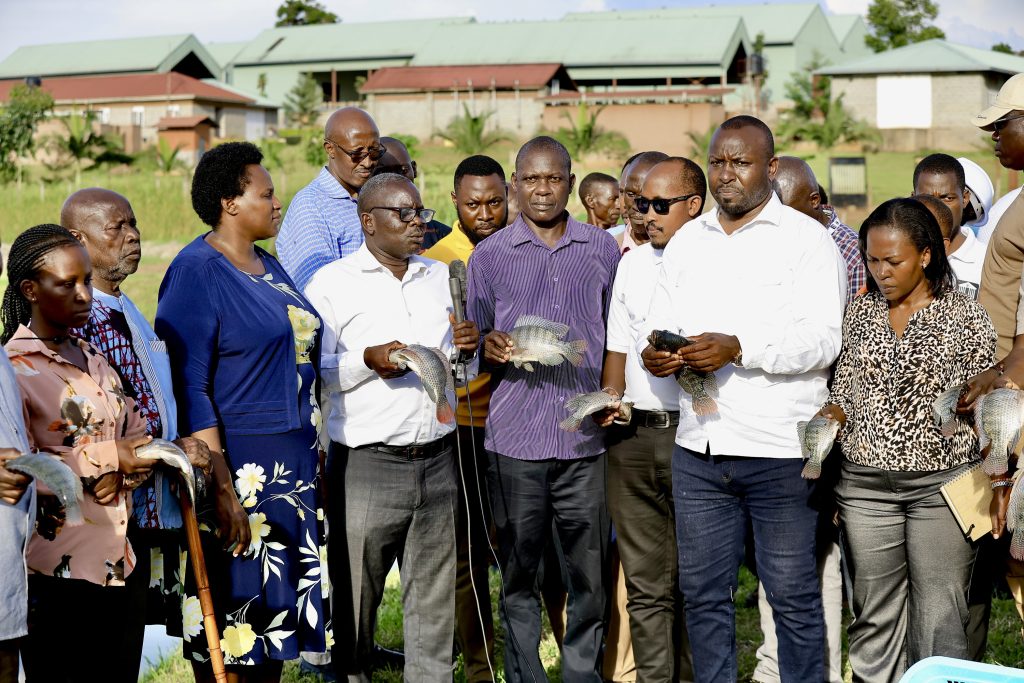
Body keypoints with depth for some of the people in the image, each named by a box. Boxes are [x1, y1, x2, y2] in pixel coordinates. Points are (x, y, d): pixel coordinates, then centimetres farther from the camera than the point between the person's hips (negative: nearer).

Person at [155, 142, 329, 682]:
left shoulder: (268, 267, 14)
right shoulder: (196, 272, -11)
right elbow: (187, 388, -17)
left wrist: (314, 464, 15)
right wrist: (221, 489, -22)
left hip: (294, 465, 8)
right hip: (239, 466, -8)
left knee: (280, 610, 13)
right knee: (234, 615, -1)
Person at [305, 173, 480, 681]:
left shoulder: (441, 278, 14)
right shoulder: (332, 283, -2)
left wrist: (463, 350, -1)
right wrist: (367, 361, -21)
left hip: (437, 461, 5)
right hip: (367, 465, -4)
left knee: (434, 604, 10)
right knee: (354, 597, 3)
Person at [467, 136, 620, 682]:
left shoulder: (602, 249, 11)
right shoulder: (489, 254, 7)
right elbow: (475, 341, 11)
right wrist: (490, 348, -11)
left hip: (585, 437, 1)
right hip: (514, 437, -1)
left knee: (589, 573, 3)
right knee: (518, 573, 6)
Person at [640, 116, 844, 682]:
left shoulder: (806, 238, -2)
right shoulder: (686, 242, 15)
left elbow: (822, 341, -12)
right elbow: (660, 326, 15)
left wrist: (738, 349, -24)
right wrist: (655, 355, -8)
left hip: (780, 450, -4)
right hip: (698, 447, 5)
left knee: (793, 597, 3)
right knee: (702, 592, 10)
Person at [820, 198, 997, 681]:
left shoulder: (966, 317, -1)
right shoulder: (861, 313, 8)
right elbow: (846, 392, 11)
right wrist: (825, 422, -5)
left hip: (942, 485, -3)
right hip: (865, 484, 3)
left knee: (939, 621, -1)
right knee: (874, 617, 7)